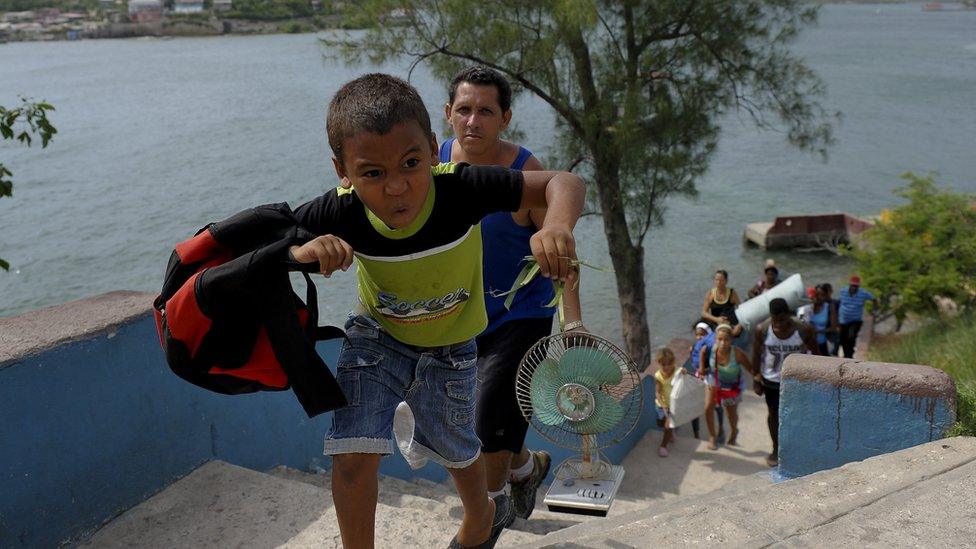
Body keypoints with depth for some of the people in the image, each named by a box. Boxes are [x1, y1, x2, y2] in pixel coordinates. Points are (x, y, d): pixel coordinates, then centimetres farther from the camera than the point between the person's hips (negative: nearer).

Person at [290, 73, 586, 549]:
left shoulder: (461, 188, -36)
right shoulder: (341, 214, -32)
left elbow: (564, 183, -30)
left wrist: (557, 225, -53)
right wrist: (301, 250, -45)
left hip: (450, 349, 0)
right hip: (377, 338, 0)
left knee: (457, 452, 23)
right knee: (352, 455, -14)